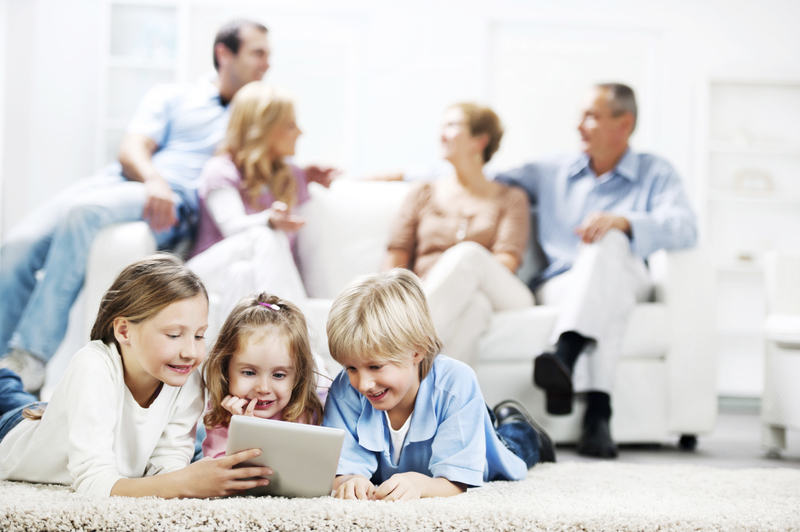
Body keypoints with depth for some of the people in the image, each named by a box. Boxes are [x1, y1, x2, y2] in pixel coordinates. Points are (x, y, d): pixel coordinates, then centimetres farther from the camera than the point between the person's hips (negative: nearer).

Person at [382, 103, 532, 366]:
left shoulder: (510, 199, 21)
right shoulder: (423, 194, 27)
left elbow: (506, 261, 3)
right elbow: (396, 258, 17)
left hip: (499, 297, -1)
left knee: (468, 254, -37)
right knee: (473, 305, -39)